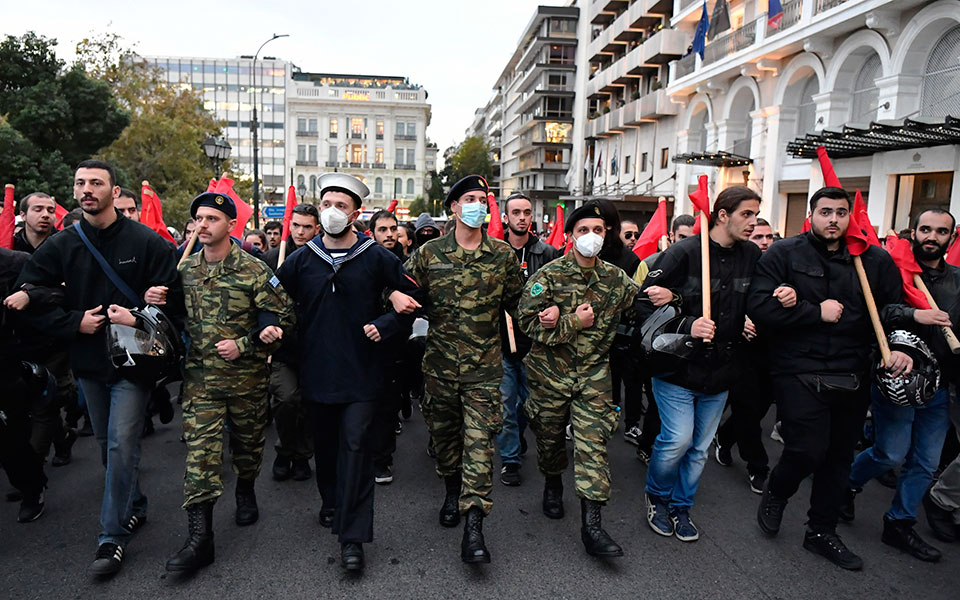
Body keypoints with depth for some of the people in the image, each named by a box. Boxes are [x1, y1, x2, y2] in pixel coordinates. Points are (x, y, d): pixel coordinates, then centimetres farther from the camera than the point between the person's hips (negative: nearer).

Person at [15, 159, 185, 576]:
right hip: (88, 361, 5)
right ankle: (134, 508, 36)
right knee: (107, 443, 16)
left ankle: (113, 535, 6)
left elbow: (172, 296, -6)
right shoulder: (60, 246, 2)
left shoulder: (146, 242, -8)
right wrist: (74, 322, -9)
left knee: (121, 444, -7)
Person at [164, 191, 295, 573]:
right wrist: (156, 300, -3)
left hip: (246, 373, -2)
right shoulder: (185, 269, 4)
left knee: (248, 440, 15)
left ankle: (246, 491, 45)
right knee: (200, 448, -5)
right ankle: (199, 538, -2)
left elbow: (283, 316, -9)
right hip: (200, 374, 2)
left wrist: (244, 345, -16)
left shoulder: (253, 270, -9)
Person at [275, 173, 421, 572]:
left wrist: (384, 325, -9)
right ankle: (331, 502, 43)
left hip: (362, 372, -3)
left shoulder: (376, 257, -3)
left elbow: (413, 297, 3)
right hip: (317, 371, 3)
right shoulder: (302, 259, 3)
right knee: (325, 445, 17)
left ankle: (353, 536, 4)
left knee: (356, 447, -4)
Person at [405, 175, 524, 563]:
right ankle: (452, 490, 42)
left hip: (484, 366, -1)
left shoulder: (503, 254, 1)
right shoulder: (429, 253, 0)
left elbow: (516, 302, 13)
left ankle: (473, 525, 0)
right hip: (439, 363, 2)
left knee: (479, 441, -5)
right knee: (443, 432, 16)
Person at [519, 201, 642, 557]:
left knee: (592, 443, -6)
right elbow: (529, 322, -12)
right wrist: (573, 322, -16)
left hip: (594, 374, 1)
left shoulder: (616, 278, 2)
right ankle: (553, 483, 45)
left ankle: (591, 525, -2)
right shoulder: (550, 275, -6)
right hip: (550, 371, -1)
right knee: (549, 436, 14)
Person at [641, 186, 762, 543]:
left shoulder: (752, 256, 4)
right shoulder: (684, 252, -13)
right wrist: (686, 325, -24)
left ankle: (681, 506, 33)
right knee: (678, 439, -7)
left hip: (719, 371, 6)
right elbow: (646, 301, -15)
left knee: (700, 447, 13)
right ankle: (657, 496, 22)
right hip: (678, 366, -5)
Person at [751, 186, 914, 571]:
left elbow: (893, 309, 11)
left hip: (851, 376, 5)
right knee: (807, 450, -11)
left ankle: (822, 532, 31)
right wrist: (817, 312, -14)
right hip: (798, 372, -4)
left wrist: (898, 347, -7)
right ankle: (775, 495, 23)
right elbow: (760, 308, -14)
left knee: (839, 456, 13)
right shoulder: (784, 255, -4)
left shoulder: (876, 261, 7)